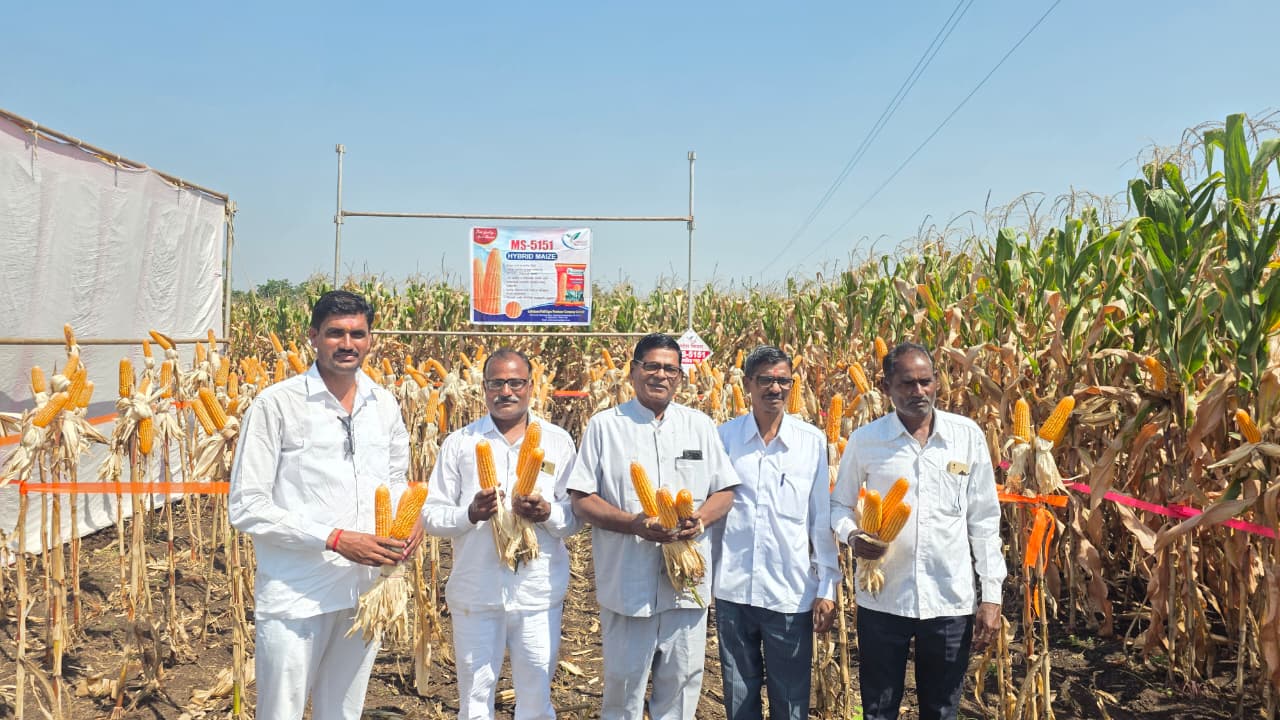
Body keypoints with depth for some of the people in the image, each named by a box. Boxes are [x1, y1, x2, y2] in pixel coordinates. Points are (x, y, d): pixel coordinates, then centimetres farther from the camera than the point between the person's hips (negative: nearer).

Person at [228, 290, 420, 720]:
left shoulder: (384, 405, 6)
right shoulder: (277, 404, -11)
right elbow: (246, 507, -12)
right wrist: (334, 539, -20)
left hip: (365, 591, 5)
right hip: (296, 595, -5)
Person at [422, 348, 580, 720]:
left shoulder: (558, 442, 3)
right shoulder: (459, 443, 3)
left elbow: (575, 518, 3)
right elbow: (431, 515, 1)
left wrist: (548, 513, -17)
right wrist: (469, 514, -17)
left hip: (539, 591, 0)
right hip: (475, 591, 0)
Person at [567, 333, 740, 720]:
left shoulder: (699, 425, 9)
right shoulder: (604, 425, 0)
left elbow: (724, 492, 10)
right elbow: (582, 500, -3)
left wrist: (699, 519, -12)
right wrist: (635, 524, -18)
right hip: (627, 584, -2)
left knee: (683, 681, 12)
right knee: (624, 682, 9)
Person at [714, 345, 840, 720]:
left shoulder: (812, 440, -2)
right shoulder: (724, 436, 0)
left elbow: (823, 518, 1)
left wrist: (827, 587, -1)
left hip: (792, 593, -1)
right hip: (733, 590, 1)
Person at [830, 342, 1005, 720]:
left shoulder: (968, 435, -1)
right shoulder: (864, 440, -3)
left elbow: (984, 518, 2)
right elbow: (839, 505, 8)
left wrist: (991, 595, 0)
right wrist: (853, 535, -14)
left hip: (951, 601, 1)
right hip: (882, 599, 0)